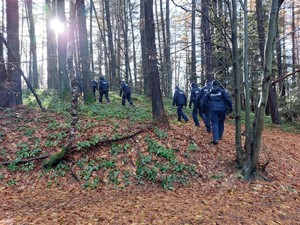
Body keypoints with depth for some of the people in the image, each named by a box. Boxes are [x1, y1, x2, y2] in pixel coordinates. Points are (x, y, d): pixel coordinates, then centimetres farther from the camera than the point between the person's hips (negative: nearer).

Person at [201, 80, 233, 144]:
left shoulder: (209, 92, 11)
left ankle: (215, 138, -17)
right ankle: (220, 136, 26)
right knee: (221, 122, 17)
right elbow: (228, 99, -5)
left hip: (213, 109, 0)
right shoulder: (222, 91, 3)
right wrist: (230, 107, 0)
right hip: (222, 109, 0)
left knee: (214, 123, -4)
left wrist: (203, 108, 29)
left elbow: (204, 101, 16)